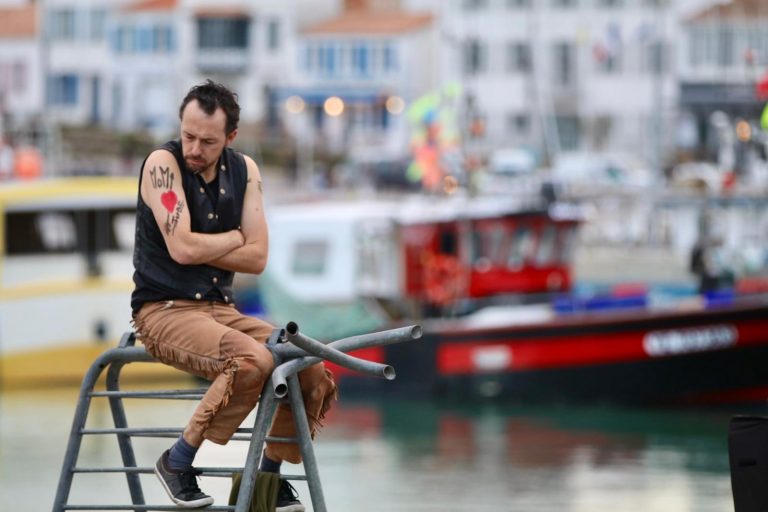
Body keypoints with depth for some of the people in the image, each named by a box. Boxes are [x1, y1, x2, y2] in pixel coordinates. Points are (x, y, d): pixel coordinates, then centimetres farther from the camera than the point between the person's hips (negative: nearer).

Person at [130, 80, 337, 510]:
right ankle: (178, 461, -17)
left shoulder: (244, 171, 6)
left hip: (220, 309, 6)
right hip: (164, 310, -6)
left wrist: (204, 250, -12)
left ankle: (271, 473, 11)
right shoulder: (163, 163, -11)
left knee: (313, 369, -10)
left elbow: (257, 259, 0)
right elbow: (182, 248, -21)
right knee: (254, 359, -32)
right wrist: (236, 238, -5)